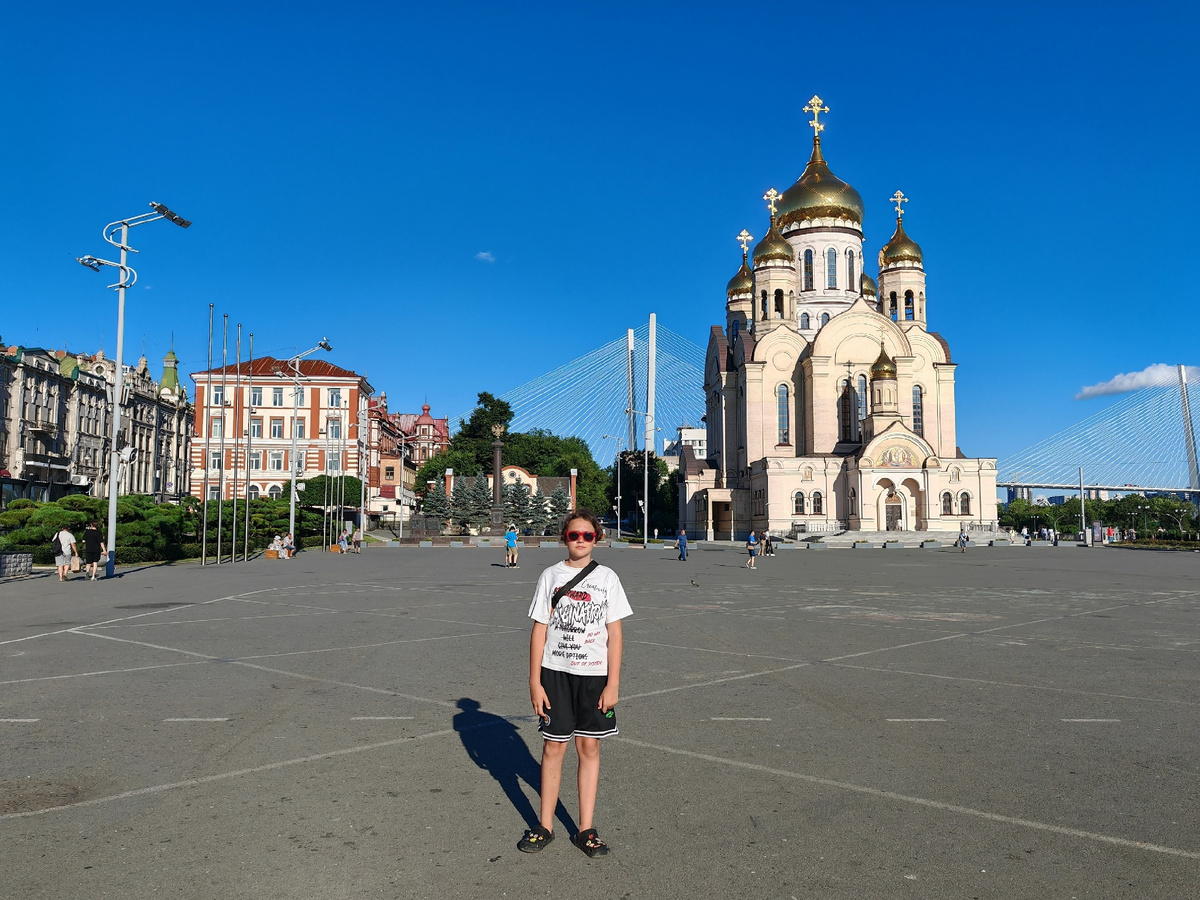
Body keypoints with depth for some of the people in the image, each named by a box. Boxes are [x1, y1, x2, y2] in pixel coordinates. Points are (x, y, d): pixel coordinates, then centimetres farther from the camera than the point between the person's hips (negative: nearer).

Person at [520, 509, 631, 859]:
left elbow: (614, 634, 0)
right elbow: (539, 630, 2)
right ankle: (545, 826, 21)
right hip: (555, 672, 0)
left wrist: (613, 683, -4)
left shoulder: (607, 578, 1)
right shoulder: (551, 576, 1)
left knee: (589, 747, 6)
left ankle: (586, 829, 18)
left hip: (594, 674, 0)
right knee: (553, 748, 6)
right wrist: (535, 681, -3)